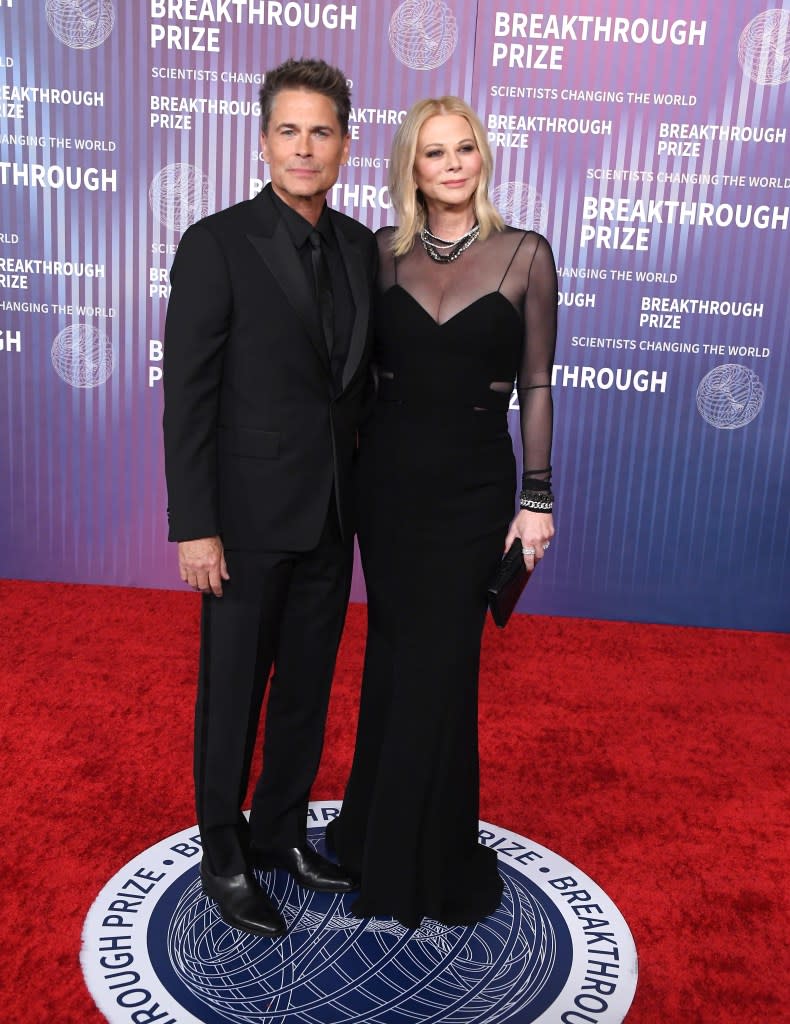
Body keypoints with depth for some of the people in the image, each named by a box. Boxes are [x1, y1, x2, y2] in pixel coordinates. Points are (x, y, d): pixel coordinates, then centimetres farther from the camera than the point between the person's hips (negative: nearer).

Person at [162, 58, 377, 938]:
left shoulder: (359, 247, 7)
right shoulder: (216, 244, -10)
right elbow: (188, 396, -13)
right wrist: (194, 526, -15)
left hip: (332, 517, 6)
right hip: (249, 517, -5)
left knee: (307, 686, 17)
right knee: (233, 694, 9)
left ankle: (280, 832, 38)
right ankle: (224, 858, 31)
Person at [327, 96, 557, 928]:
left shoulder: (525, 254, -3)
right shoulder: (383, 252, 4)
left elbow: (536, 385, -2)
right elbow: (360, 365, 7)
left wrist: (537, 497, -3)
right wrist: (348, 470, 4)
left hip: (472, 484, -2)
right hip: (388, 475, 2)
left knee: (437, 665, 5)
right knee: (395, 654, 14)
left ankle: (425, 859, 27)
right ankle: (383, 836, 35)